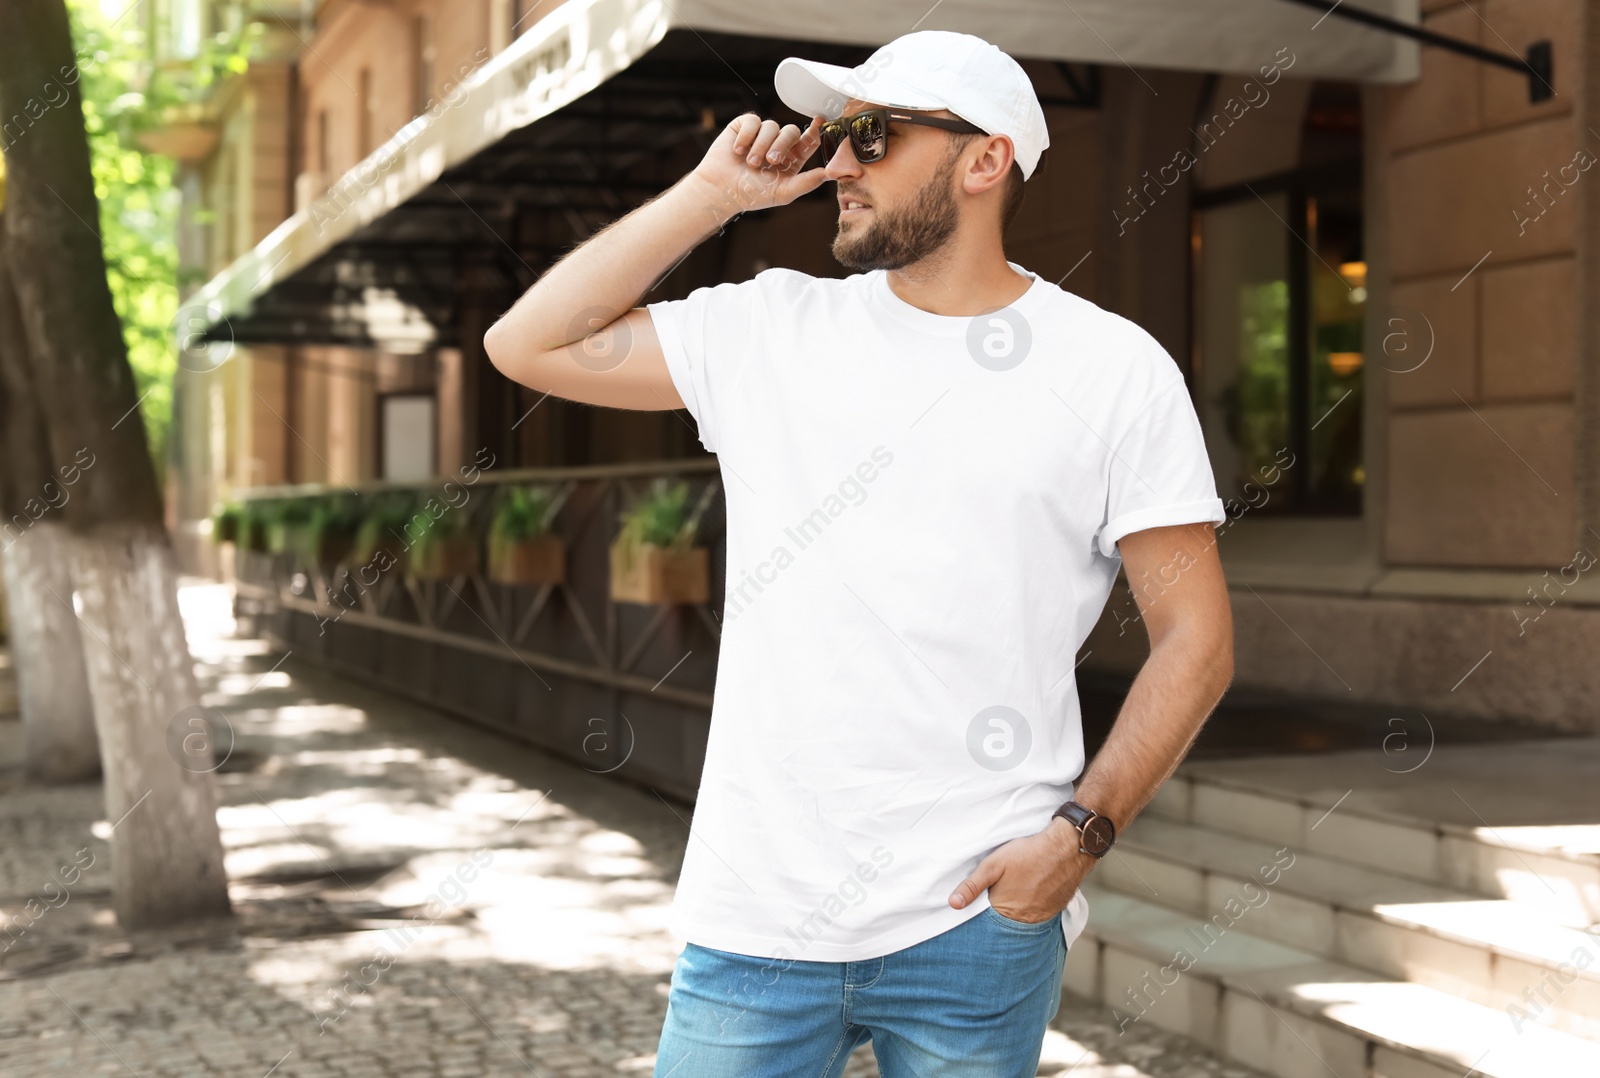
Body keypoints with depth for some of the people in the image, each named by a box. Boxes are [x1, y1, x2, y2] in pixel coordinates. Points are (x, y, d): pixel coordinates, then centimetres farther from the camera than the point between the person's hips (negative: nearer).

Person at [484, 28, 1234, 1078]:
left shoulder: (1116, 369, -1)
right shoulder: (773, 330, 7)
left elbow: (1196, 637, -1)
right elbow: (529, 343, 5)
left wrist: (1080, 831, -11)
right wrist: (712, 194, 2)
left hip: (978, 919, -2)